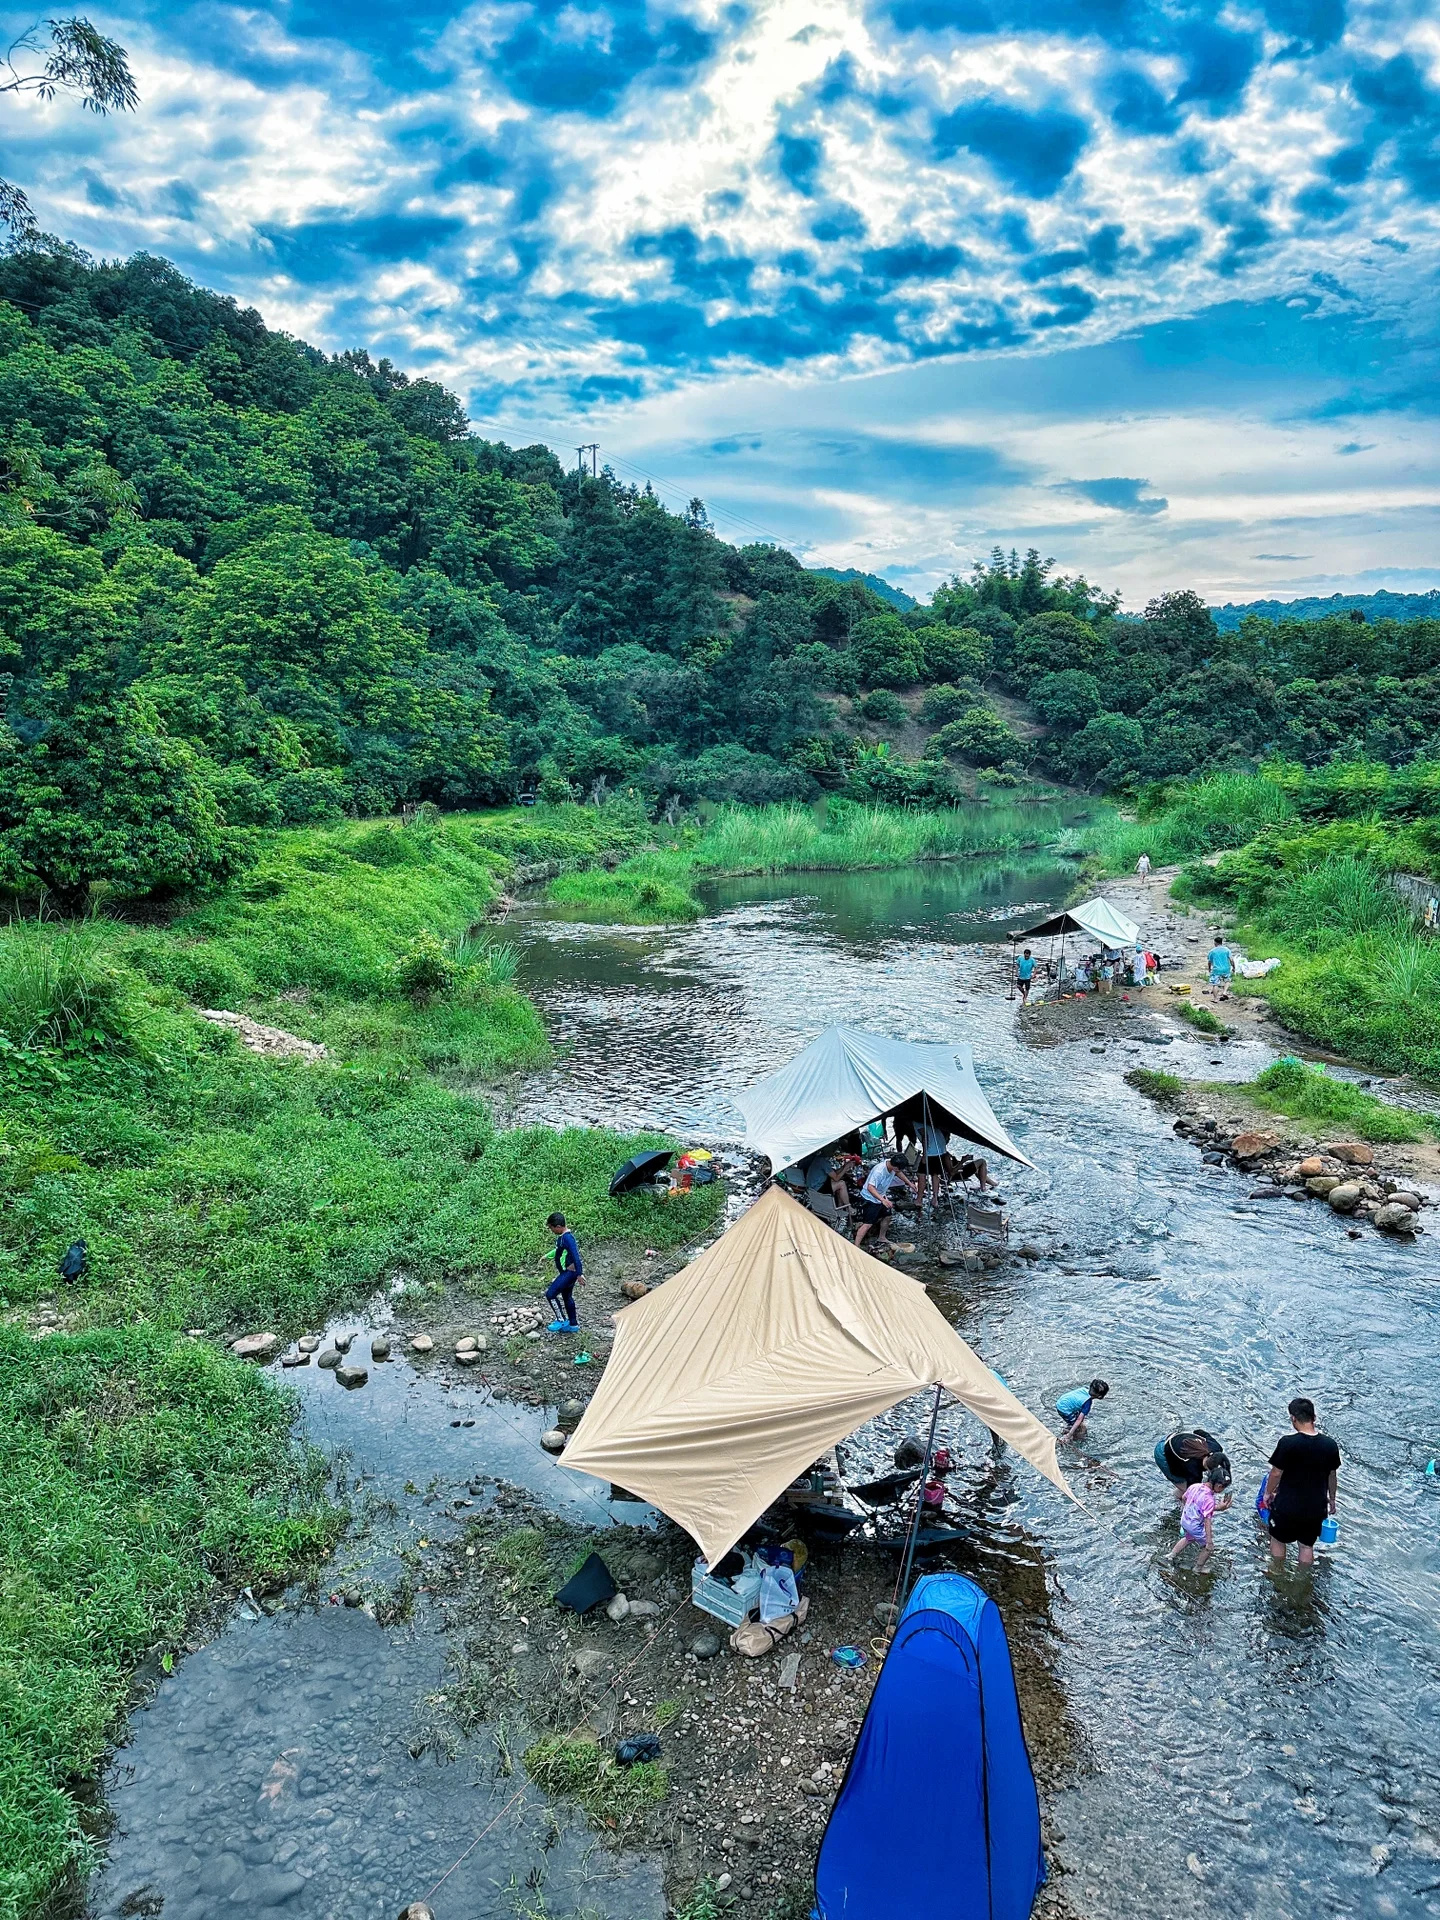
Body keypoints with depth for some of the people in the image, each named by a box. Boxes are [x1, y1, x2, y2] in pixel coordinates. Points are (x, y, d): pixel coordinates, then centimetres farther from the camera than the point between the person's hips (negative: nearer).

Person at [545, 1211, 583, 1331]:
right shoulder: (562, 1236, 7)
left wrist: (579, 1274, -28)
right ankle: (573, 1324, 29)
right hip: (566, 1272, 10)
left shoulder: (567, 1237, -24)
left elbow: (575, 1255, -27)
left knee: (550, 1293, -12)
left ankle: (561, 1320, -1)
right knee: (567, 1296, 19)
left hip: (570, 1272, -10)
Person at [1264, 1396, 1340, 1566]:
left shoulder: (1287, 1443, -22)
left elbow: (1276, 1473, -13)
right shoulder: (1330, 1445, -10)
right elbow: (1332, 1475, 4)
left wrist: (1268, 1493, 5)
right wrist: (1331, 1499, 21)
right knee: (1307, 1545, 22)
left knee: (1278, 1540, 20)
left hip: (1287, 1505, -3)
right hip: (1316, 1506, 3)